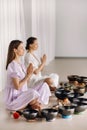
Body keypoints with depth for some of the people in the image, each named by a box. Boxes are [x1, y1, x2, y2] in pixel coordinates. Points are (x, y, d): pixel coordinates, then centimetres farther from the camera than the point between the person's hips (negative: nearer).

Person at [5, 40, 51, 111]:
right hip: (13, 99, -9)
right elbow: (17, 86, -22)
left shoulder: (20, 63, 8)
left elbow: (26, 81, 9)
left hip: (23, 94, 9)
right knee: (32, 92, -36)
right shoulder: (13, 65, -19)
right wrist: (28, 75, -17)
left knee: (44, 86, 2)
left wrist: (29, 73, -9)